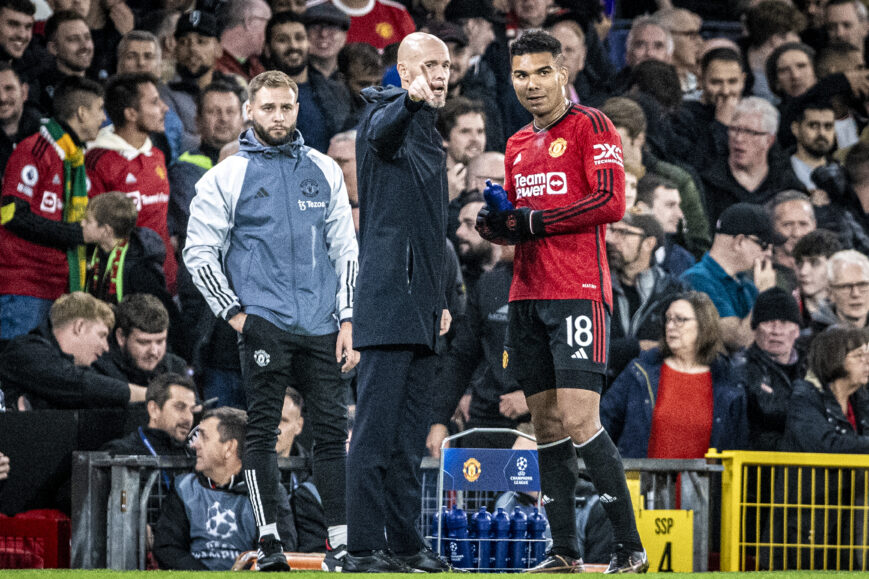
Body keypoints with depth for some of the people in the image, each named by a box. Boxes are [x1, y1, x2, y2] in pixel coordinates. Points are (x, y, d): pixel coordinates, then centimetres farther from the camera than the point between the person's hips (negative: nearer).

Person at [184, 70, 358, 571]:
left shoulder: (325, 171, 13)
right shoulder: (227, 177, 4)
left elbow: (345, 248, 13)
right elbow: (199, 251, 4)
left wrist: (348, 321, 6)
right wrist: (234, 313, -4)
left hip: (321, 324, 3)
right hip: (264, 323, -3)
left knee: (333, 429, 1)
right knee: (263, 429, -3)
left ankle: (341, 540, 4)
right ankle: (269, 539, 1)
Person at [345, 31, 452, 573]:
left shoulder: (431, 136, 23)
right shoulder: (387, 112, -3)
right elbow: (381, 134, -31)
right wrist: (411, 101, -52)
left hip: (421, 307, 9)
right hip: (388, 298, -9)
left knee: (411, 433, 11)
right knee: (376, 427, -11)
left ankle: (404, 542, 16)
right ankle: (363, 548, -13)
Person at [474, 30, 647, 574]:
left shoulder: (590, 126, -3)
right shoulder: (518, 145, 20)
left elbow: (611, 202, -14)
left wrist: (534, 221, -13)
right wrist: (495, 223, 4)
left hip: (579, 292, -8)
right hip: (527, 297, 8)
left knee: (579, 421, -14)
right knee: (547, 423, 6)